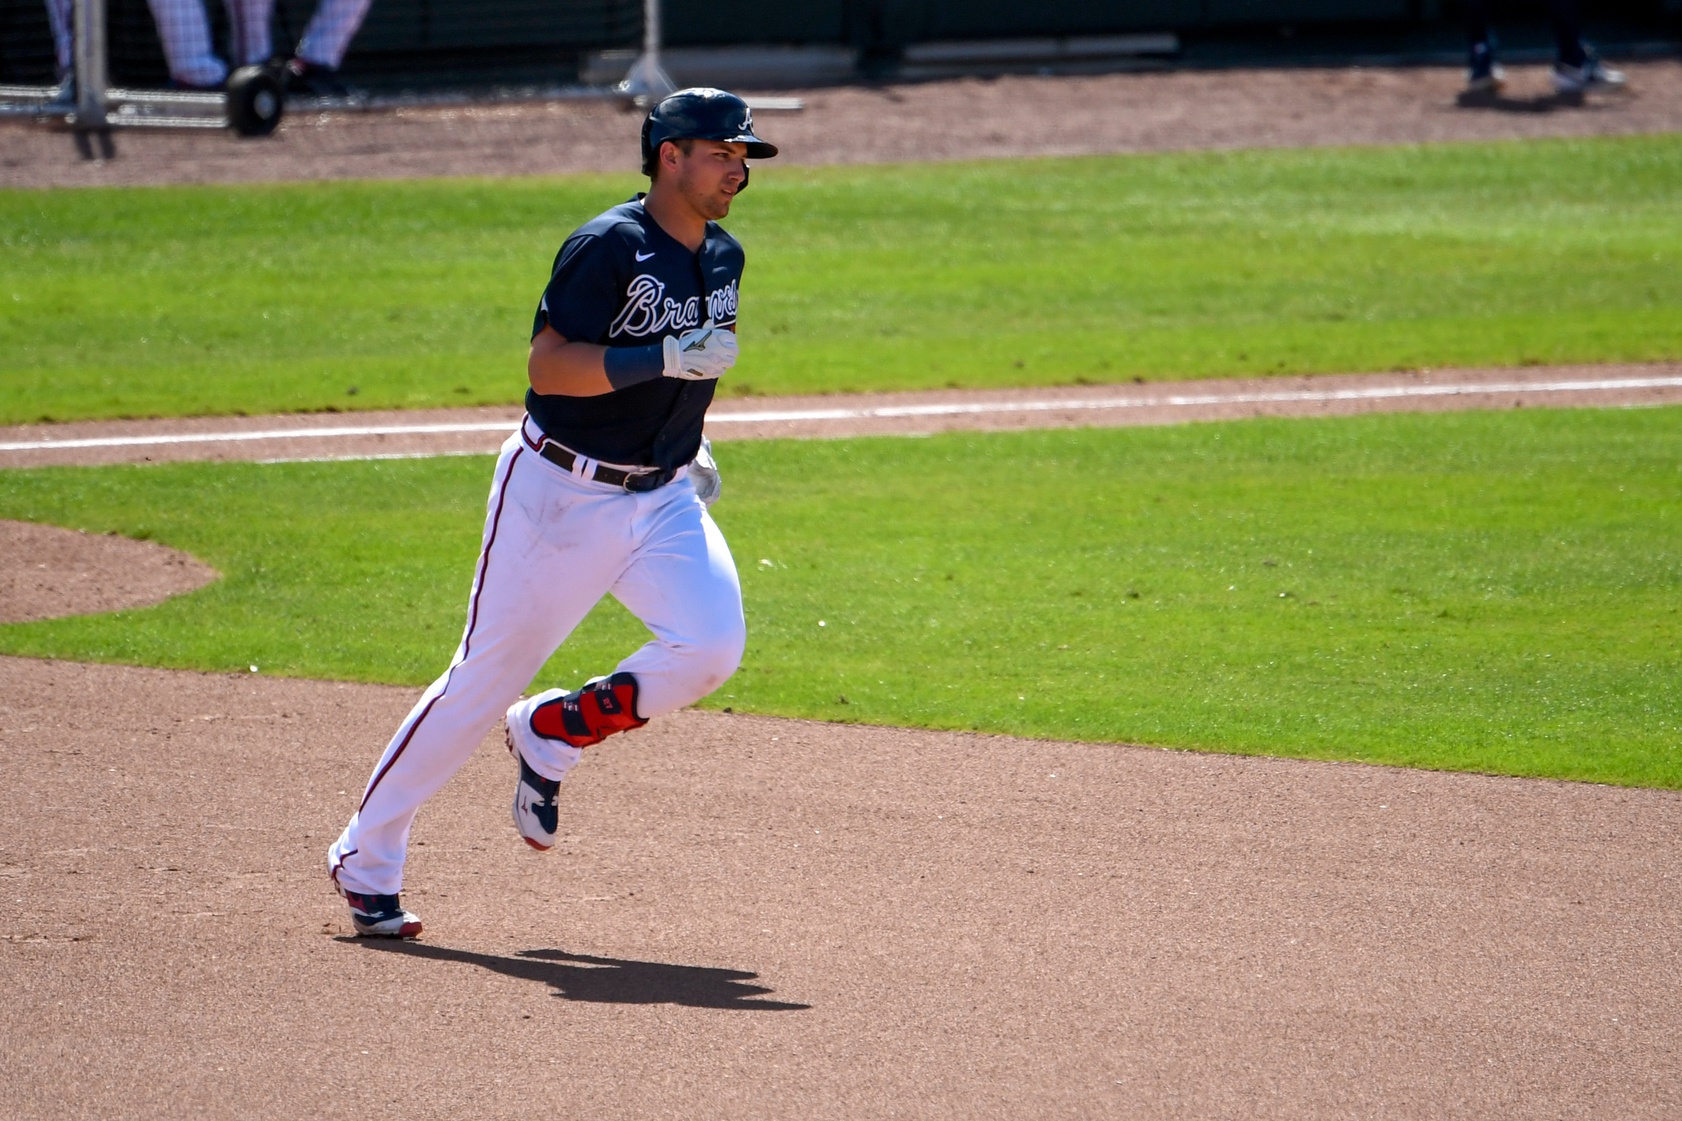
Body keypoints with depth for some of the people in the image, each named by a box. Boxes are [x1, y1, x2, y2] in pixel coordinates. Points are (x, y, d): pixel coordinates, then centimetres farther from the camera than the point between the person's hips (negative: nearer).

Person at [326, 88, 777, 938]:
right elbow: (547, 365, -25)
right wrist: (668, 359, -31)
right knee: (485, 676, -1)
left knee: (710, 642, -18)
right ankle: (366, 858, 13)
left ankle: (551, 736, 7)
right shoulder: (610, 247, -17)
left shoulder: (723, 258, 8)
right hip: (560, 493, -6)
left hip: (663, 498, 6)